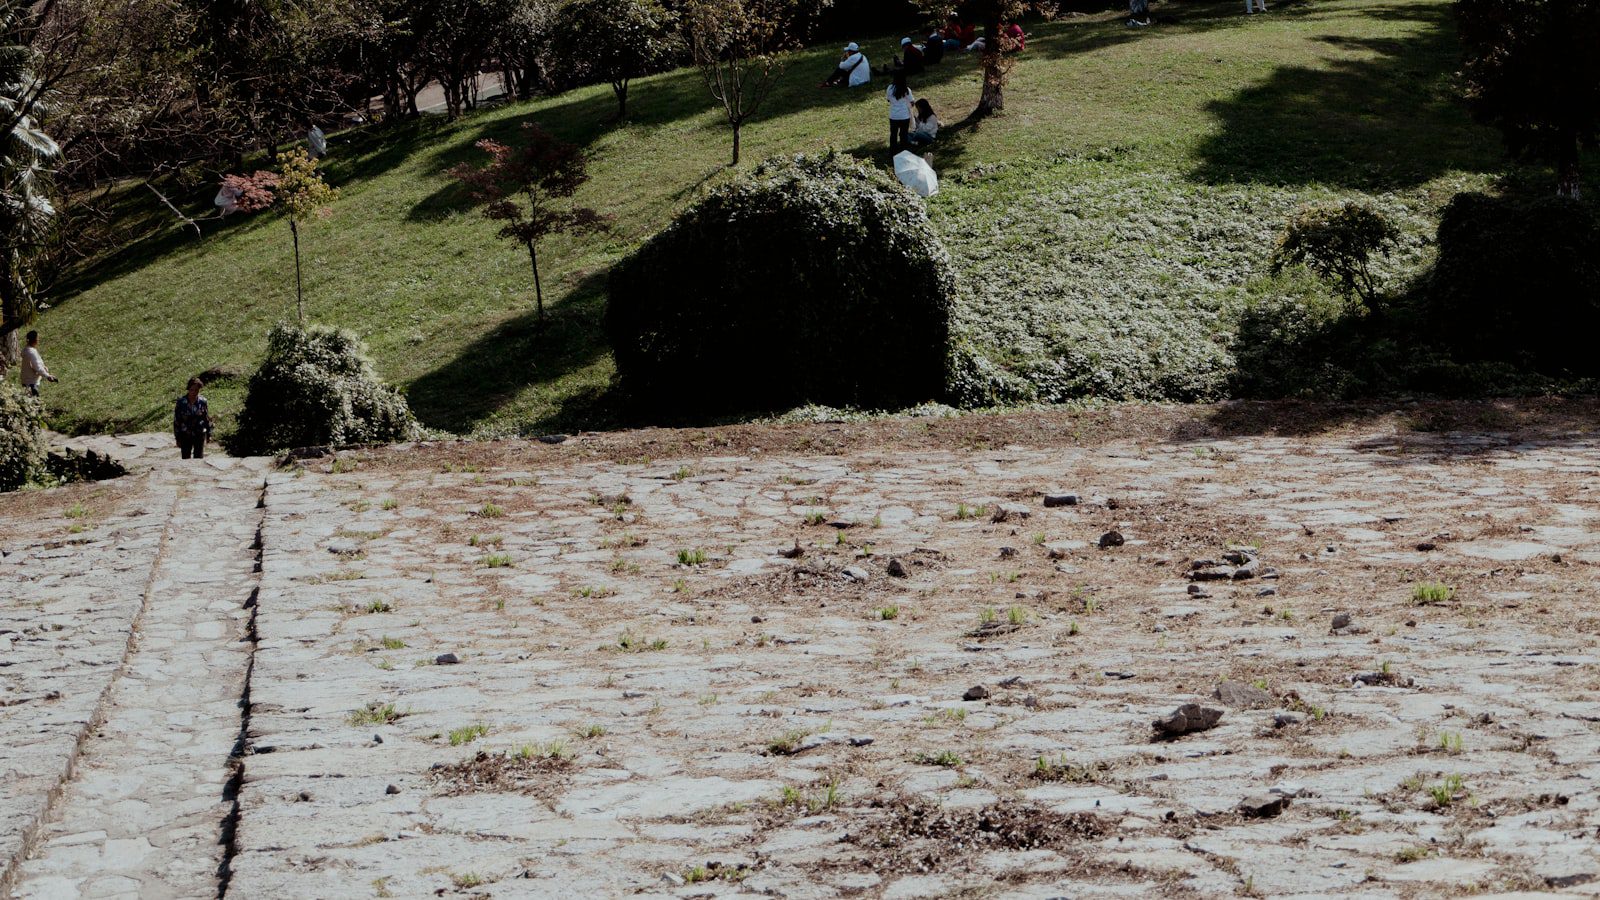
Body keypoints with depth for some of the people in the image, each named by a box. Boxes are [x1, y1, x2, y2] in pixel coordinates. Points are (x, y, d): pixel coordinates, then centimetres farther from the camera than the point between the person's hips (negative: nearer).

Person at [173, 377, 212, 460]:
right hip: (185, 435, 0)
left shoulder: (203, 402, -8)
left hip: (200, 434, 0)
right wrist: (177, 438, -2)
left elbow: (207, 419, 4)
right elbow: (176, 421, -4)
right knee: (186, 458, 9)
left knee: (199, 458, 5)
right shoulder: (181, 402, -12)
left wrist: (209, 434, 7)